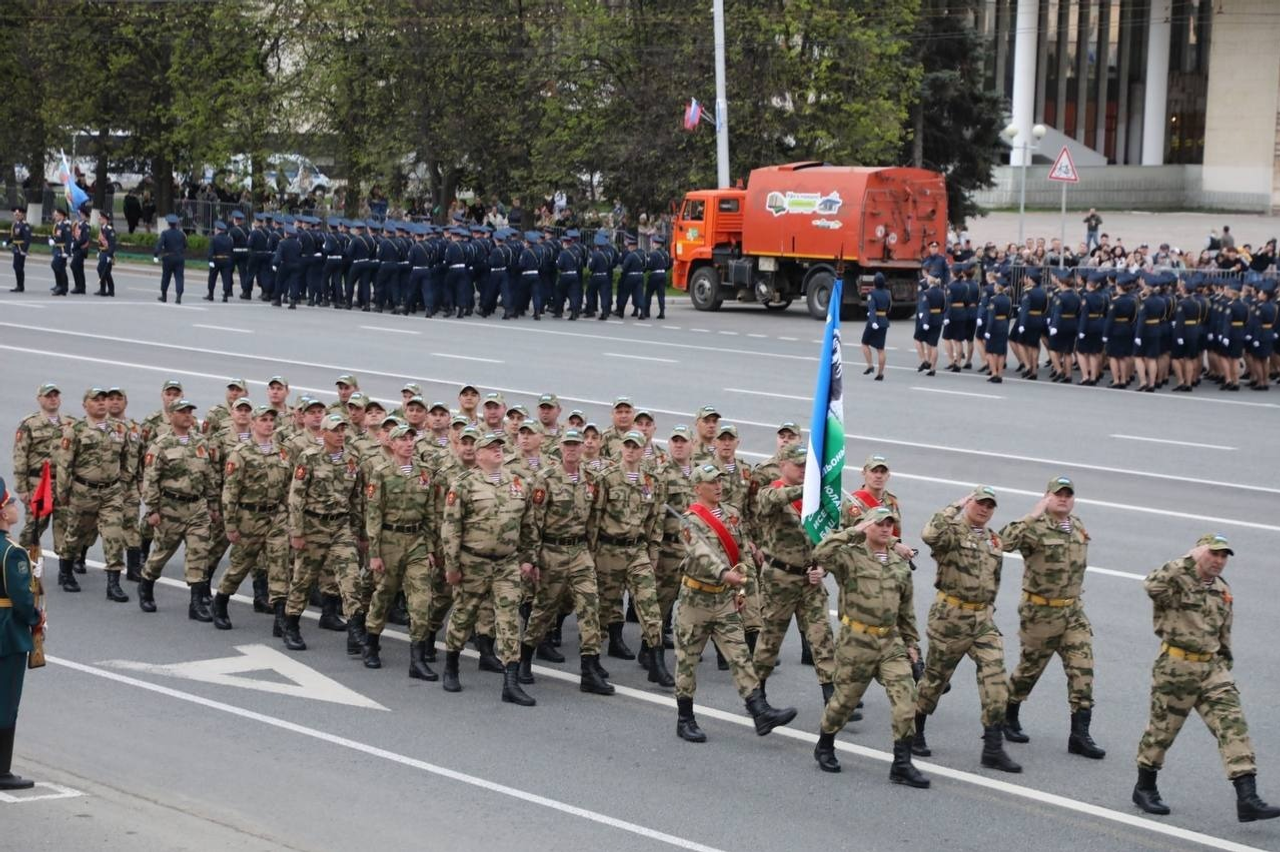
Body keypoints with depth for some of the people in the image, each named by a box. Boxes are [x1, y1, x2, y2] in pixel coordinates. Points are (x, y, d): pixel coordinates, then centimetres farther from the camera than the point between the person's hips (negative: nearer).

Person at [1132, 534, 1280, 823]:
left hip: (1212, 668, 6)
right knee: (1163, 727, 7)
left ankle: (1247, 799, -12)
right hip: (1176, 666, -6)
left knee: (1233, 725, -7)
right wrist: (1188, 561, -29)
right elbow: (1152, 585, -34)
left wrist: (1225, 664, 21)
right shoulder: (1176, 582, -10)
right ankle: (1144, 789, 28)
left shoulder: (1223, 590, 13)